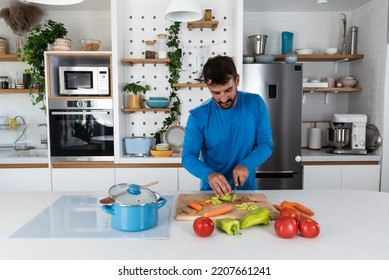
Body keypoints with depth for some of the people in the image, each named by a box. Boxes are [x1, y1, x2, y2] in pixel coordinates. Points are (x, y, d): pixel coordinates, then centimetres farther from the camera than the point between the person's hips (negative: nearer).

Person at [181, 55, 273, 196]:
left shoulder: (256, 103, -5)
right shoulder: (198, 115, -10)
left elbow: (266, 143, -2)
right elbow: (188, 156, -10)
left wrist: (246, 165, -20)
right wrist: (209, 174, -29)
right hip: (212, 192, 0)